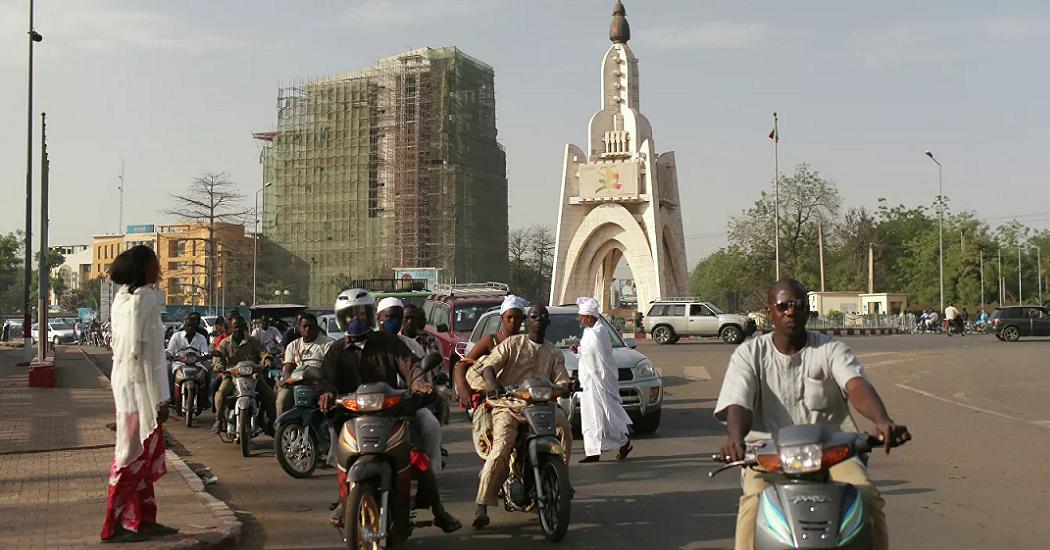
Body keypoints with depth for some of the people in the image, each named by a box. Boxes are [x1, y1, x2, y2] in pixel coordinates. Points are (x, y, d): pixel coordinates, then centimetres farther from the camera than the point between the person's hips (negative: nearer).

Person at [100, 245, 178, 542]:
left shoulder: (122, 297, 12)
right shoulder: (146, 297, -14)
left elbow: (119, 345, 15)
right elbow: (145, 350, -19)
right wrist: (160, 398, -17)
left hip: (125, 382, 9)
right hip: (141, 384, -9)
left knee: (143, 455, 15)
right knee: (135, 454, -2)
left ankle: (145, 520, 21)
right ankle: (115, 525, 4)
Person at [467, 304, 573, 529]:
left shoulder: (554, 354, 19)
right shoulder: (512, 344, 8)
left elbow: (561, 380, 7)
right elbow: (489, 365, -3)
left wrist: (567, 385, -18)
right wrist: (491, 384, -26)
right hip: (508, 403, -3)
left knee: (563, 424, -28)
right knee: (501, 447, -25)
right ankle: (482, 508, -25)